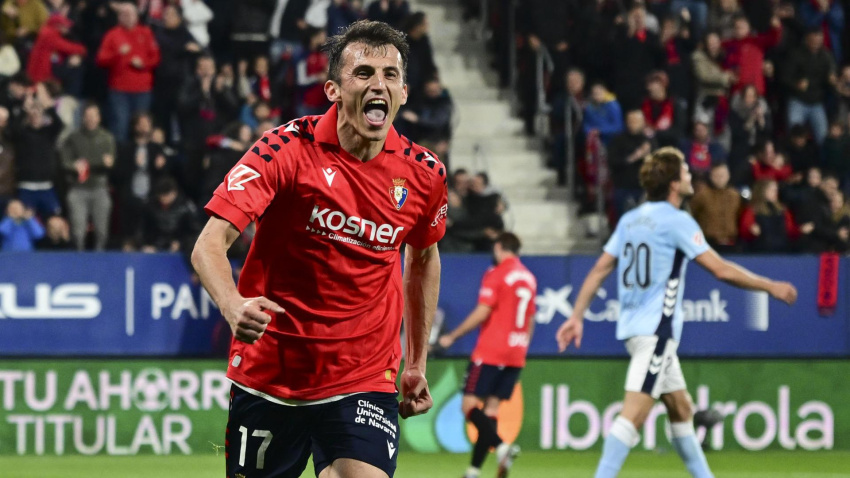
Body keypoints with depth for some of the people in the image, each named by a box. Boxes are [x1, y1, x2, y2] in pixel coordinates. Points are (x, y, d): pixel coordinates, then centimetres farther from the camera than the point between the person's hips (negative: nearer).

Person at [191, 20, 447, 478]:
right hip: (269, 368, -1)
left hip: (365, 378, 1)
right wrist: (234, 306, -40)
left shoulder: (423, 174, -1)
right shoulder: (287, 149, -13)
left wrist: (416, 363, 20)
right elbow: (209, 244, -20)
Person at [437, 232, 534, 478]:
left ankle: (501, 446, -28)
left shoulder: (496, 275, -9)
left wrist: (452, 337, -9)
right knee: (491, 408, 8)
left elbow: (482, 312, -16)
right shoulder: (528, 278, 13)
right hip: (516, 355, 7)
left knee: (469, 405, -6)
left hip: (490, 353, -7)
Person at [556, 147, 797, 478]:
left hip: (633, 326, 9)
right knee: (634, 413, -16)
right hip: (656, 331, -9)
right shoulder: (676, 221, -11)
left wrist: (577, 316, 12)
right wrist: (771, 287, -4)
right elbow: (721, 270, -14)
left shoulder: (630, 220, 12)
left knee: (681, 409, 17)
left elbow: (599, 271, 10)